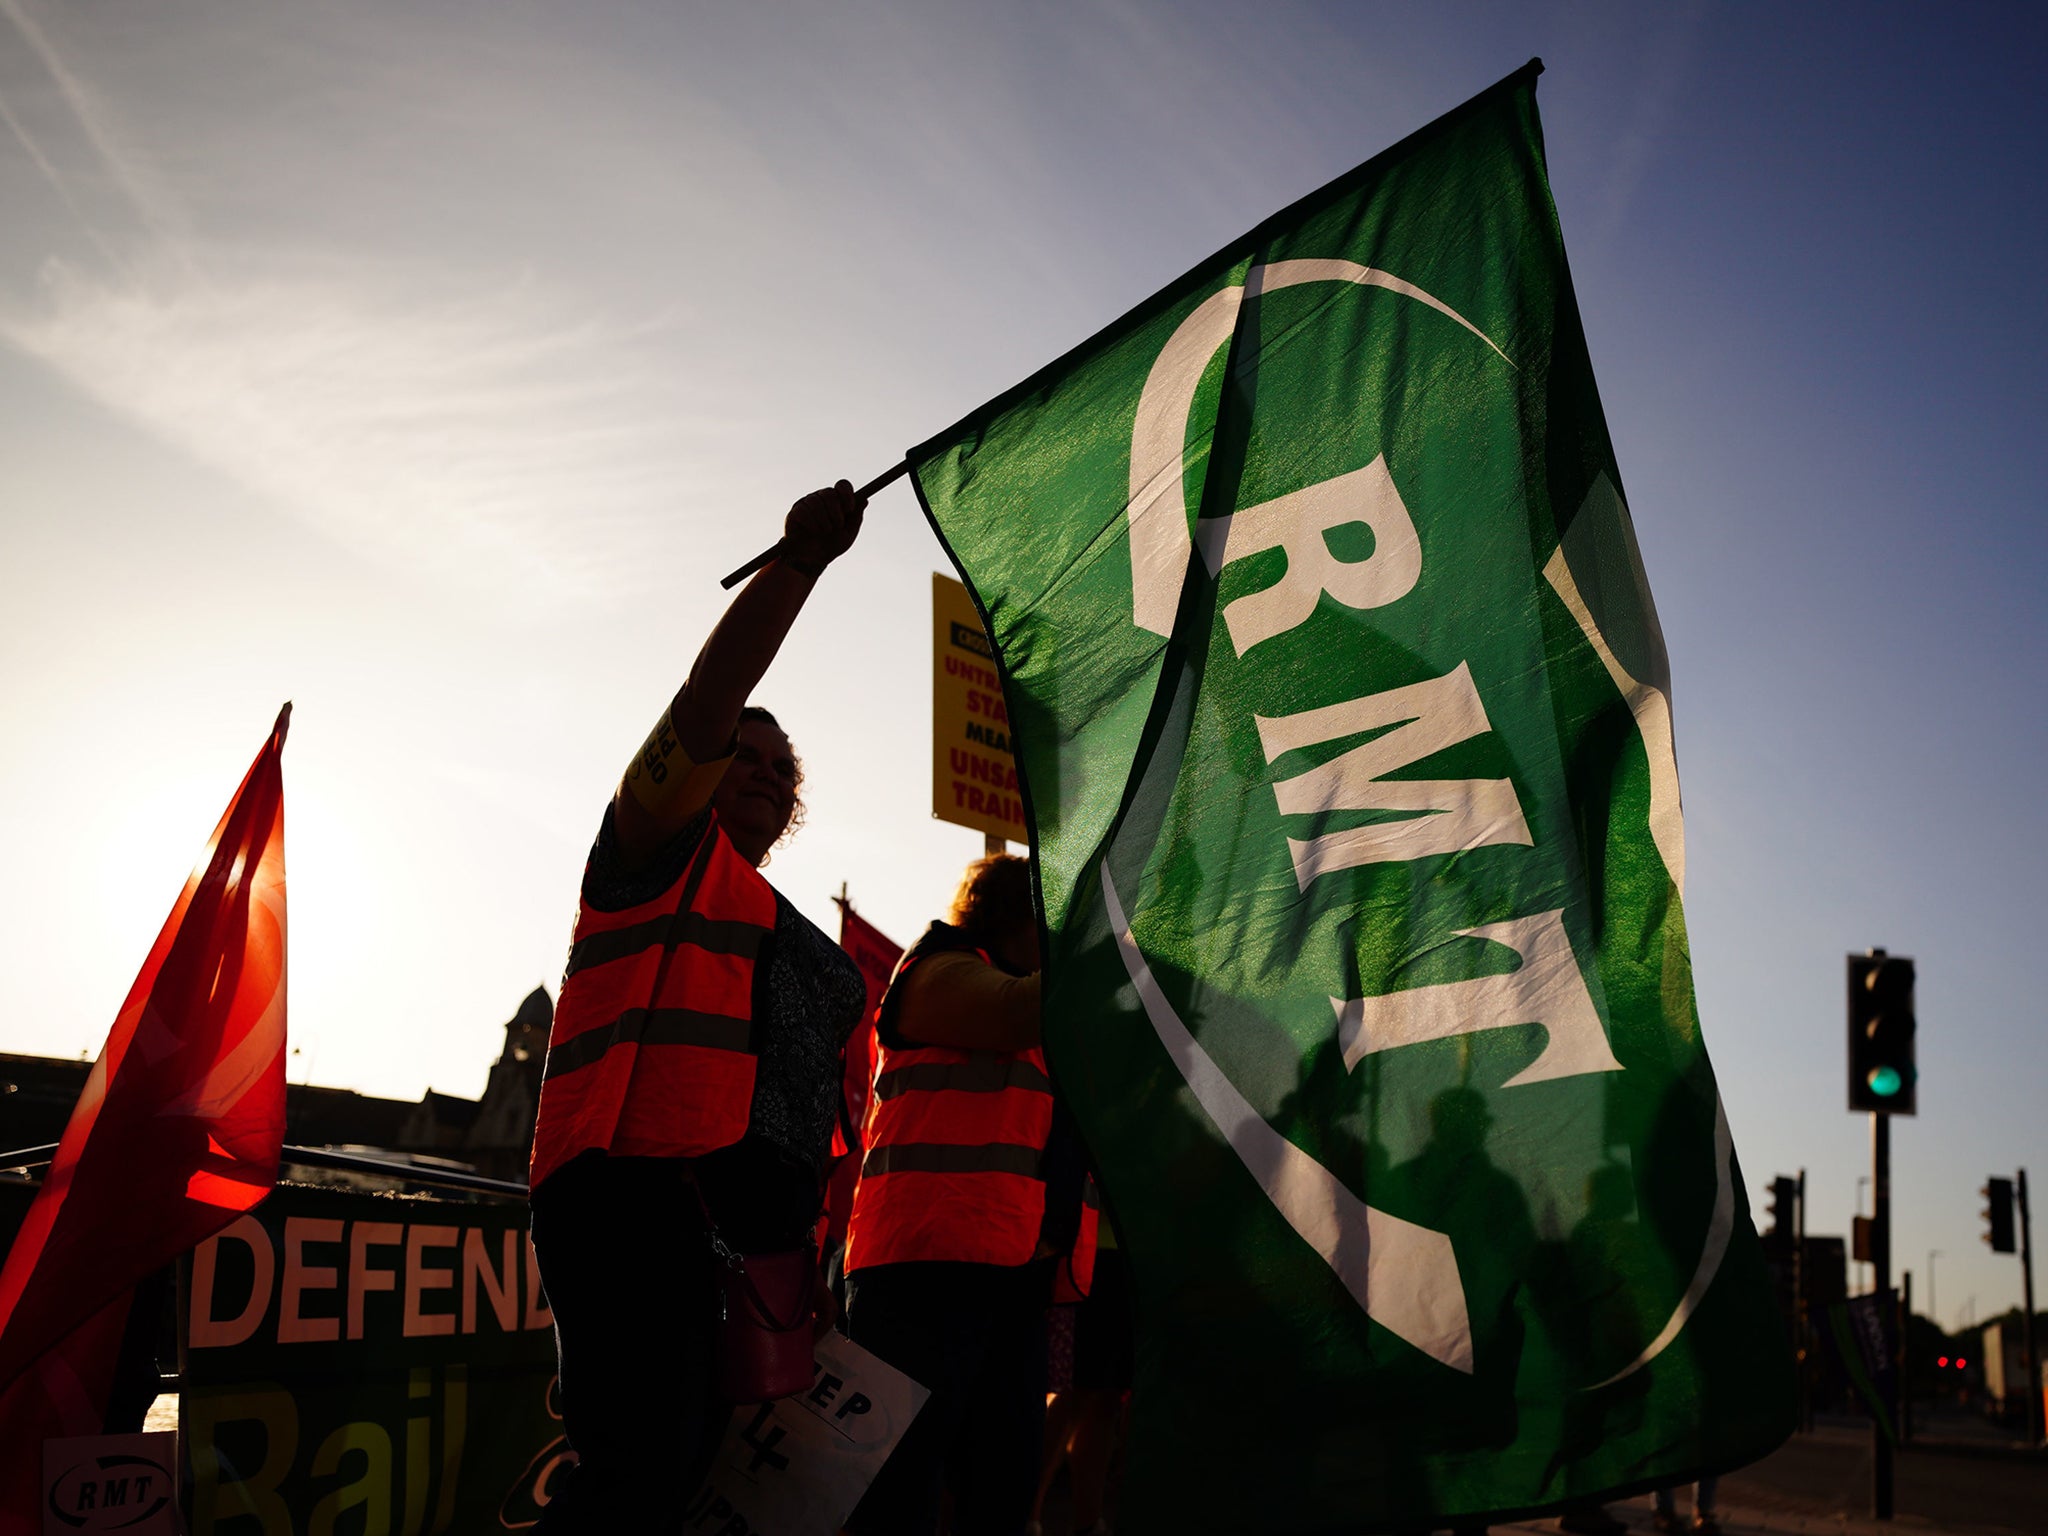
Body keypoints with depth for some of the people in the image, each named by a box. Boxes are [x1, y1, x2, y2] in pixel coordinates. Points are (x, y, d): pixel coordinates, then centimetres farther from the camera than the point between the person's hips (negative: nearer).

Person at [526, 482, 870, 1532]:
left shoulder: (775, 926, 30)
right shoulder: (662, 848, 9)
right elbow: (704, 707, -8)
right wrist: (796, 564, -13)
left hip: (720, 1224, 9)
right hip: (628, 1194, -9)